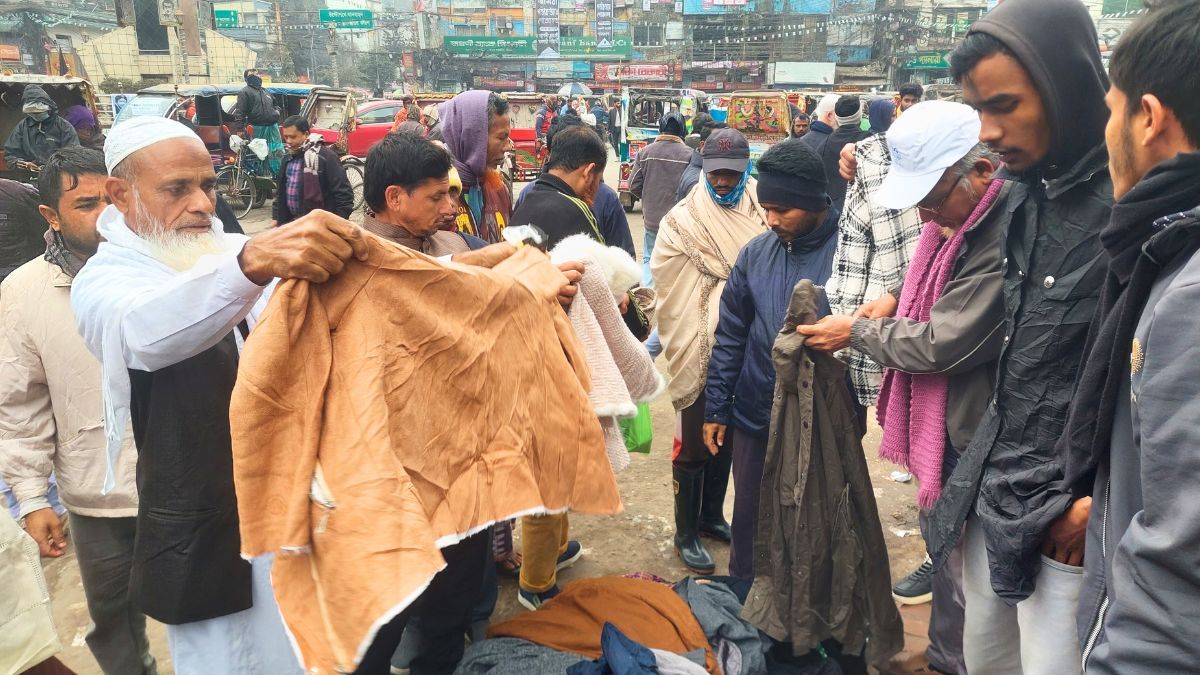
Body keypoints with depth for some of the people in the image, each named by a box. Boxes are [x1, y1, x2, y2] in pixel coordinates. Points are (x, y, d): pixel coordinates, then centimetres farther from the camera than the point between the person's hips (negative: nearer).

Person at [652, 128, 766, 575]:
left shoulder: (759, 214, 2)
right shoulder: (683, 221, -9)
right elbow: (667, 286, -12)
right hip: (699, 348, -4)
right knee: (694, 445, 6)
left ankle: (712, 516, 36)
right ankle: (686, 533, 20)